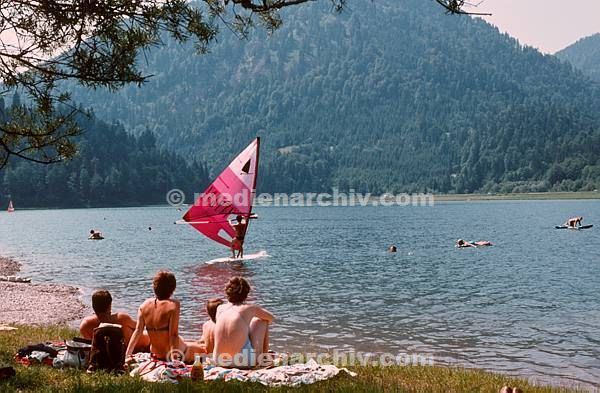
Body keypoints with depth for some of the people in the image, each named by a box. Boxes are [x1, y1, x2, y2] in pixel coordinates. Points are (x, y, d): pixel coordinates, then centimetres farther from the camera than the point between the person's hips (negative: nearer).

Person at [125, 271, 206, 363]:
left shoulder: (144, 305, -3)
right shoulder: (173, 305, -19)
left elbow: (137, 331, -8)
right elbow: (173, 334, -24)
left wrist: (128, 355, -9)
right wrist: (174, 358, -24)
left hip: (156, 354, 6)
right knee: (202, 350, 20)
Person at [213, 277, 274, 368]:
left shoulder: (220, 309, 6)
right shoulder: (249, 308, -3)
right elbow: (271, 318, 17)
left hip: (219, 361, 4)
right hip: (243, 361, -4)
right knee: (260, 320, 17)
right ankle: (265, 356, 31)